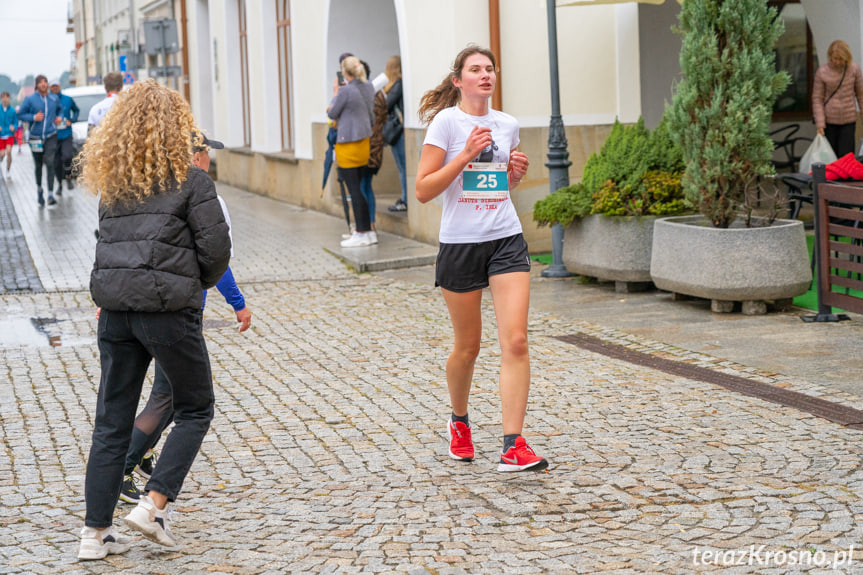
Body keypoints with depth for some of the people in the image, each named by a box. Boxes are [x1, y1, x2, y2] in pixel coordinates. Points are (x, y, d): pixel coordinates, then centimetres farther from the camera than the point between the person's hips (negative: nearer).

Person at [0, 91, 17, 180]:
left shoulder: (12, 111, -2)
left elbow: (16, 123, 3)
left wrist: (14, 127, -19)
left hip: (10, 134, -1)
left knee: (9, 151, -17)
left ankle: (8, 171, -1)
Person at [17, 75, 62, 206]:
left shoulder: (54, 99, 5)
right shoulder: (30, 99, -4)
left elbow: (60, 109, 25)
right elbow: (20, 115, 0)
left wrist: (59, 117, 5)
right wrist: (33, 117, -15)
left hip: (51, 136, 0)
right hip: (36, 137, 0)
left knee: (50, 163, -14)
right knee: (38, 165, 10)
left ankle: (50, 195, -18)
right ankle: (39, 189, 35)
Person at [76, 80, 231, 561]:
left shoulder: (111, 181, 11)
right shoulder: (190, 180, -5)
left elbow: (110, 240, 14)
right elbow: (216, 247, -8)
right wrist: (198, 283, 12)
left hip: (115, 308, 5)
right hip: (169, 307, -5)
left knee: (112, 420, 12)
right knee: (195, 410, 14)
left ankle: (96, 531, 13)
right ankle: (155, 504, 2)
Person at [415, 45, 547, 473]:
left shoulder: (507, 125, 9)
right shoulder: (446, 121, -6)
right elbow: (423, 190, -11)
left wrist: (516, 172, 3)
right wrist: (466, 154, -18)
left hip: (507, 241, 3)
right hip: (461, 244, -3)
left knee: (516, 341, -11)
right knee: (467, 347, 9)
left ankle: (514, 447, -11)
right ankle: (459, 422, 37)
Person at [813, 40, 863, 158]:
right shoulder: (822, 72, -6)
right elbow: (817, 99, -4)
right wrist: (819, 124, -10)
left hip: (849, 120, 0)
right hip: (829, 121, 0)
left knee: (846, 154, -3)